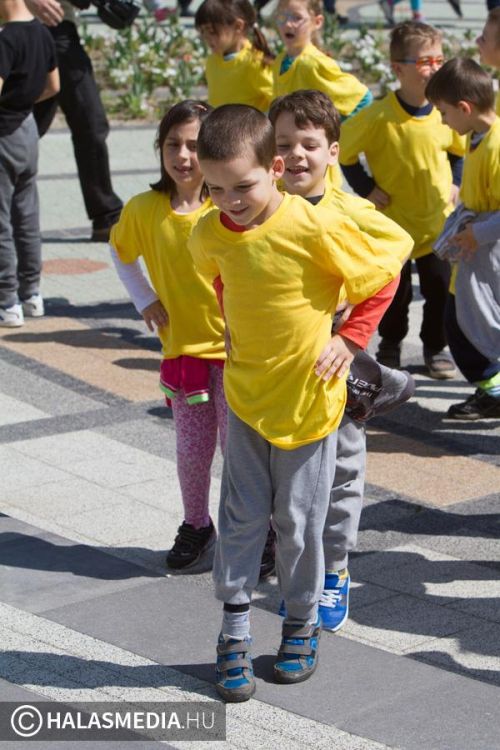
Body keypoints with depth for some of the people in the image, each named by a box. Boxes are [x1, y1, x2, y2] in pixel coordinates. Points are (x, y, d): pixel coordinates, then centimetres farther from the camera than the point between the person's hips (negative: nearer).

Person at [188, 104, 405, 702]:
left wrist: (350, 340, -11)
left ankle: (302, 623, 27)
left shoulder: (315, 227, -22)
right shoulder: (209, 234, -7)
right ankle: (234, 632, 14)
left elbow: (380, 277, -8)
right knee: (242, 514, 4)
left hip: (308, 394, -3)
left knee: (297, 520, 8)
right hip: (245, 390, 3)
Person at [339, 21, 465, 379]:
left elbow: (460, 150, 12)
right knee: (395, 289, 11)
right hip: (393, 220, -2)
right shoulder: (378, 117, -19)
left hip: (438, 219, 3)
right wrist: (367, 189, -10)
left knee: (441, 286, 9)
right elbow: (344, 151, -7)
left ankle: (436, 346, 30)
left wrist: (455, 183, 1)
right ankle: (391, 343, 35)